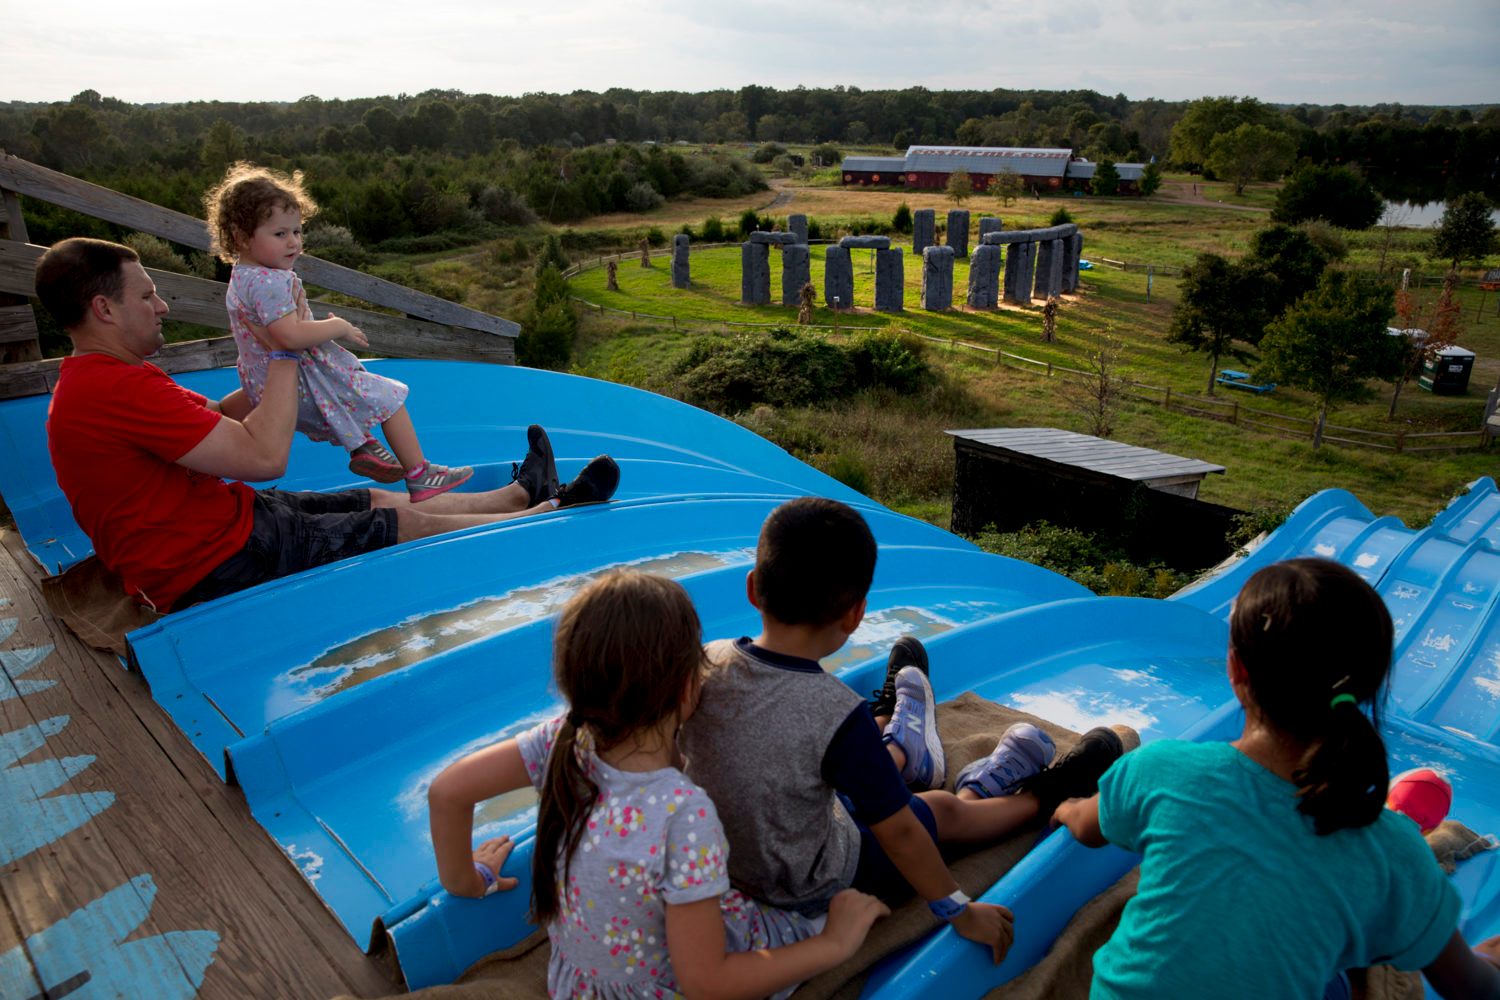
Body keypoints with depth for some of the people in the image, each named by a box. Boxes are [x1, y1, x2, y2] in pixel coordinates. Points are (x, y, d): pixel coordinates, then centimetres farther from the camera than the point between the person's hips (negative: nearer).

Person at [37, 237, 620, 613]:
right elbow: (265, 456, -26)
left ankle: (523, 494, 27)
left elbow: (209, 426, 16)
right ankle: (550, 513, 14)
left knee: (383, 502, 14)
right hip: (217, 567, -10)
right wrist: (287, 355, -15)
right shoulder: (119, 389, -26)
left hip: (220, 517, 10)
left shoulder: (88, 382, 9)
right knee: (412, 524, -2)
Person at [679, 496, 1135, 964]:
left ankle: (900, 746, 59)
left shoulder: (708, 662, -19)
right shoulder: (837, 714, -35)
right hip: (809, 888, -5)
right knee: (943, 810, 16)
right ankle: (1046, 796, 40)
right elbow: (899, 833, -23)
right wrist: (961, 912, -8)